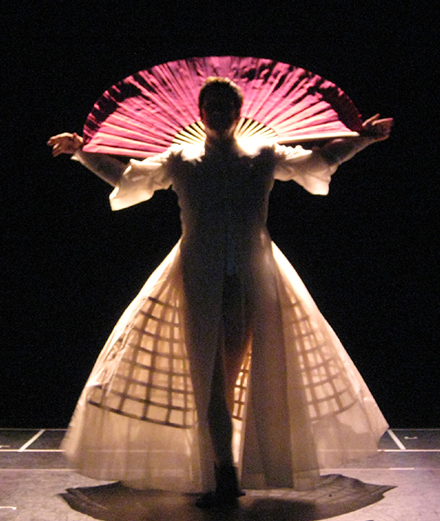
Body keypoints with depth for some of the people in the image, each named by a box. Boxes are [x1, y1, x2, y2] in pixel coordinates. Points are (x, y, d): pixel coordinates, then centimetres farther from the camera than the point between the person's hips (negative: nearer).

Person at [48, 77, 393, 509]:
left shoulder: (264, 159, 12)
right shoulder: (179, 162, 12)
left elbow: (319, 160, 20)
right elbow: (124, 176, 17)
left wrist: (363, 137, 14)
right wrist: (81, 152, 10)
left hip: (253, 281, 1)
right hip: (201, 284, 0)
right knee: (208, 376, -3)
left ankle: (226, 477, 20)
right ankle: (223, 476, 5)